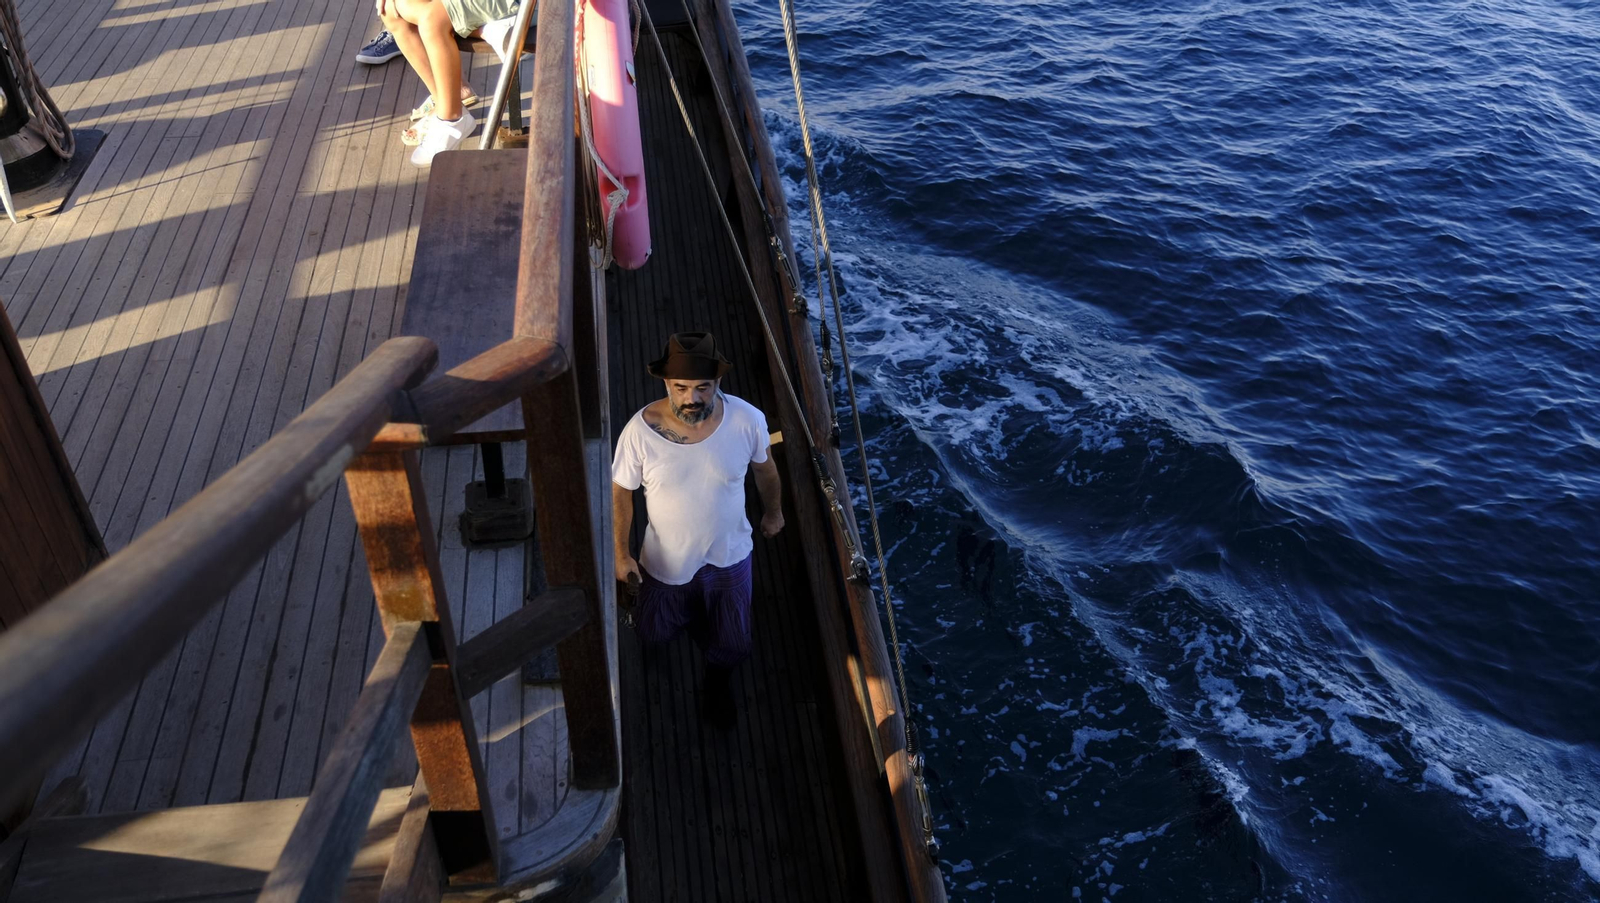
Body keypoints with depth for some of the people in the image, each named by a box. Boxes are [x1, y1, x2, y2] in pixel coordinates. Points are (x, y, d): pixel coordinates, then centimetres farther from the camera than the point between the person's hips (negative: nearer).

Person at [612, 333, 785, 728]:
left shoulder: (748, 420, -26)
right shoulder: (641, 430, -29)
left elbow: (764, 468, -4)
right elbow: (621, 491, -11)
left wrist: (773, 512, 12)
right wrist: (621, 553, -7)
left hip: (728, 556, 0)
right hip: (666, 560, 0)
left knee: (730, 644, 21)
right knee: (654, 634, 26)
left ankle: (718, 680, 56)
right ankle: (685, 611, 61)